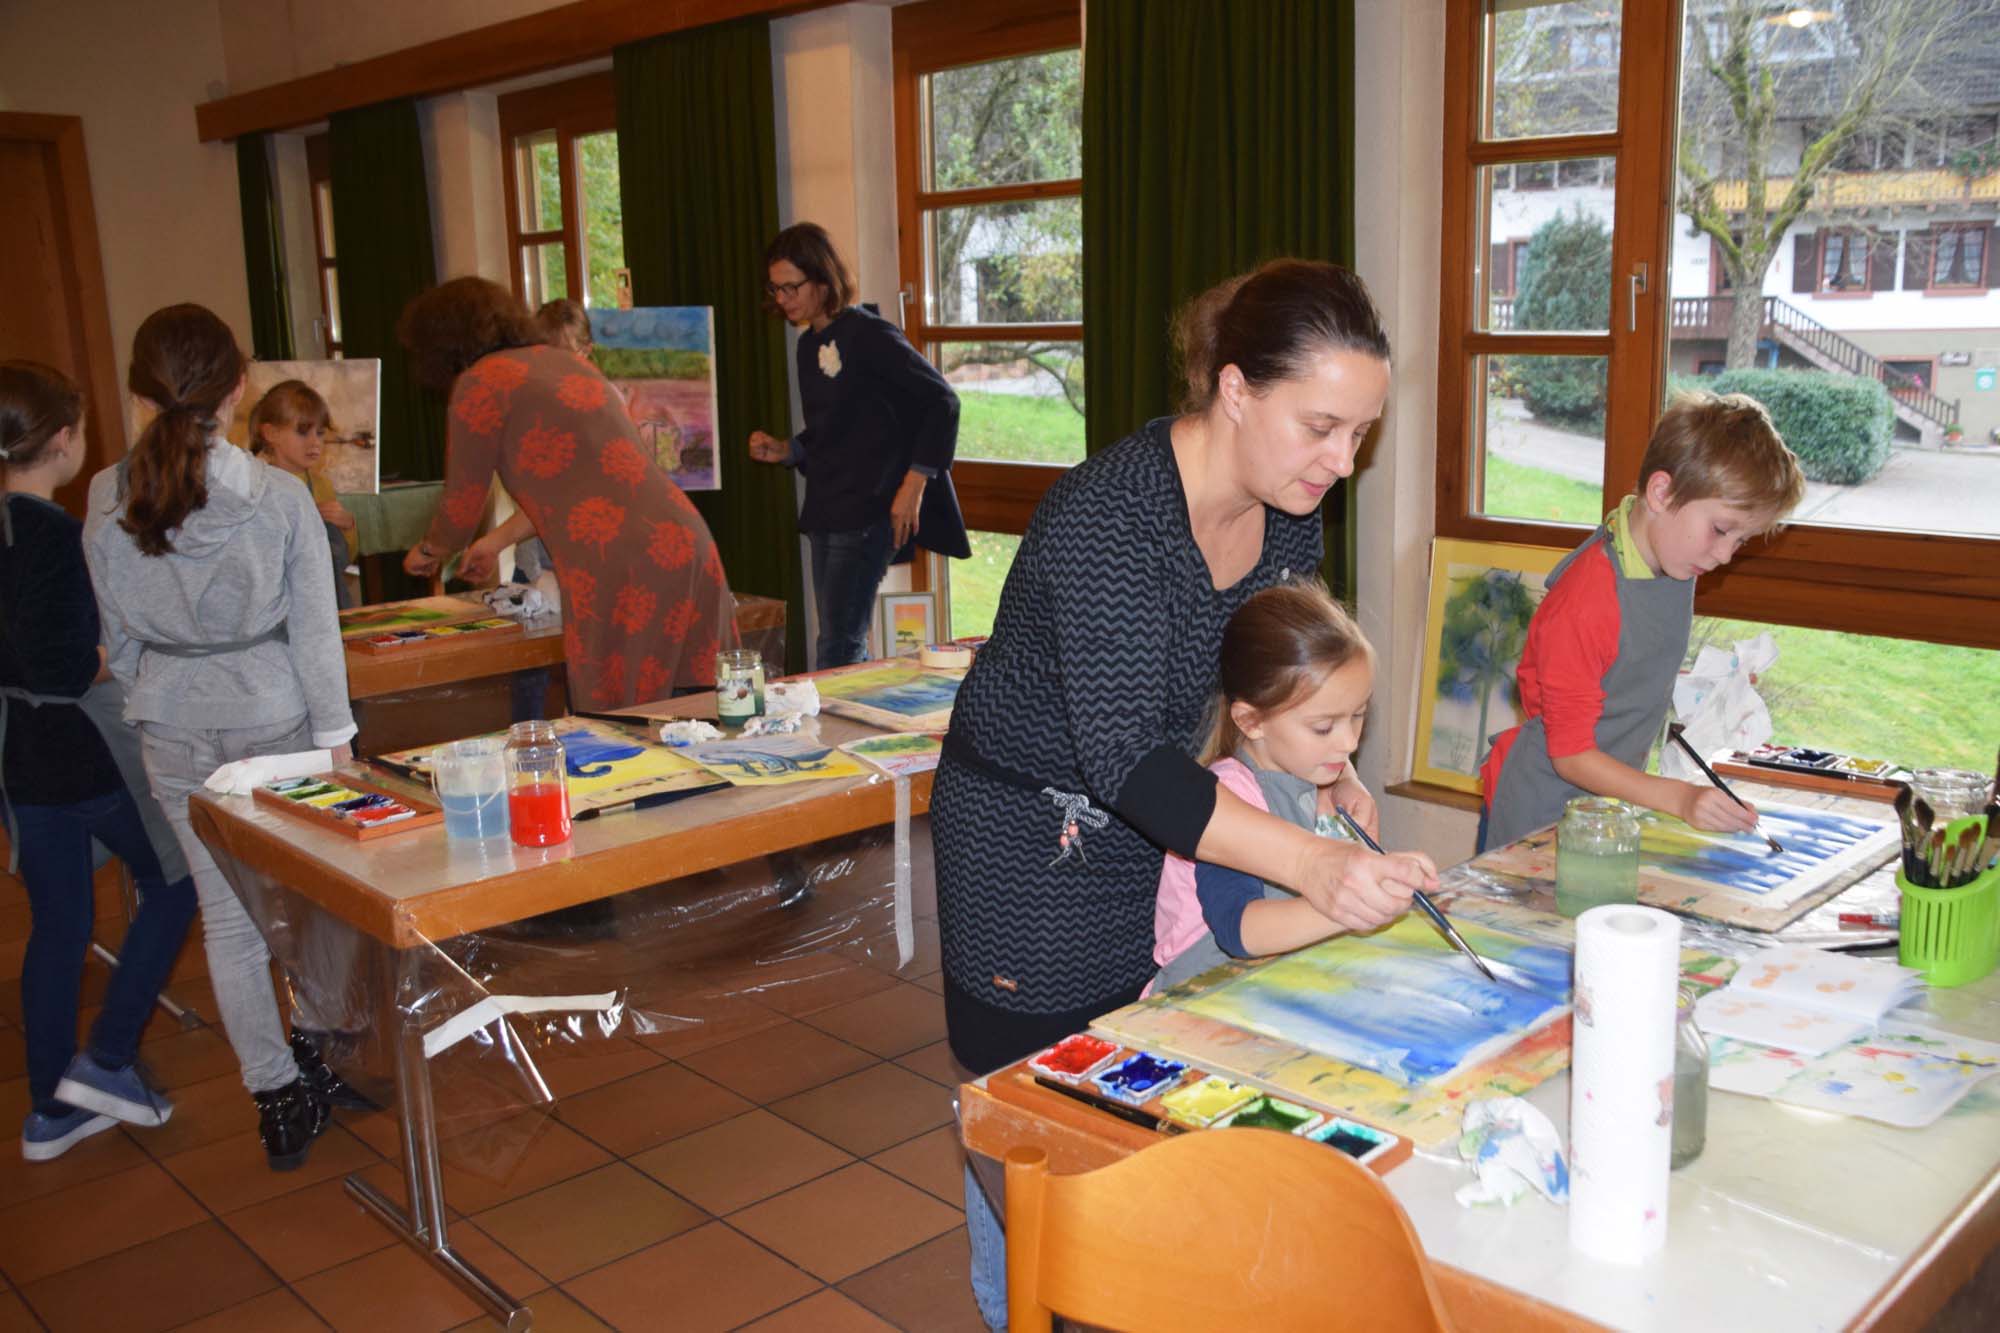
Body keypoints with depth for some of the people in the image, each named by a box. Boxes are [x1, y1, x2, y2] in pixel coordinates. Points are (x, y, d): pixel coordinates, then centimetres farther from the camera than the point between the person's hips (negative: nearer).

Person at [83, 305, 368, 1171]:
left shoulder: (107, 500, -5)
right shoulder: (277, 496, -14)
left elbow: (116, 631, 5)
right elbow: (314, 628, -10)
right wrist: (335, 736, -2)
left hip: (174, 733, 3)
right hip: (275, 717, -3)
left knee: (228, 916, 11)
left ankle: (280, 1099, 19)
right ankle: (313, 1054, 29)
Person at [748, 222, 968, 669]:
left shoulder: (868, 336, -11)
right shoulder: (809, 345, 14)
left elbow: (942, 401, -13)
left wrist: (913, 485, -17)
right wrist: (784, 451, 6)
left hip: (867, 512, -8)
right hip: (825, 512, 8)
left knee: (837, 648, -9)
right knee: (846, 646, 12)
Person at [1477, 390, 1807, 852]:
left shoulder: (1677, 561, 1)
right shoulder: (1587, 601, -26)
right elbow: (1570, 755, -21)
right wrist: (1679, 798, -27)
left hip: (1614, 795, 8)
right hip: (1539, 810, -7)